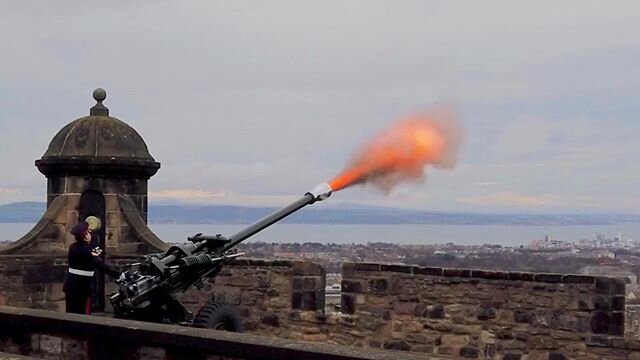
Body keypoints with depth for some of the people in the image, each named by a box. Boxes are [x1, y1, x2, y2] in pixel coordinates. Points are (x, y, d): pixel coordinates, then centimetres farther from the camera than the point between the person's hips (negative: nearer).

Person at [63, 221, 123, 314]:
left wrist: (94, 253, 17)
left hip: (70, 285, 8)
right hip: (82, 287, -8)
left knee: (71, 314, 13)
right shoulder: (87, 250, -19)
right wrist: (119, 274, -26)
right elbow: (102, 265, -25)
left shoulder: (73, 247, 4)